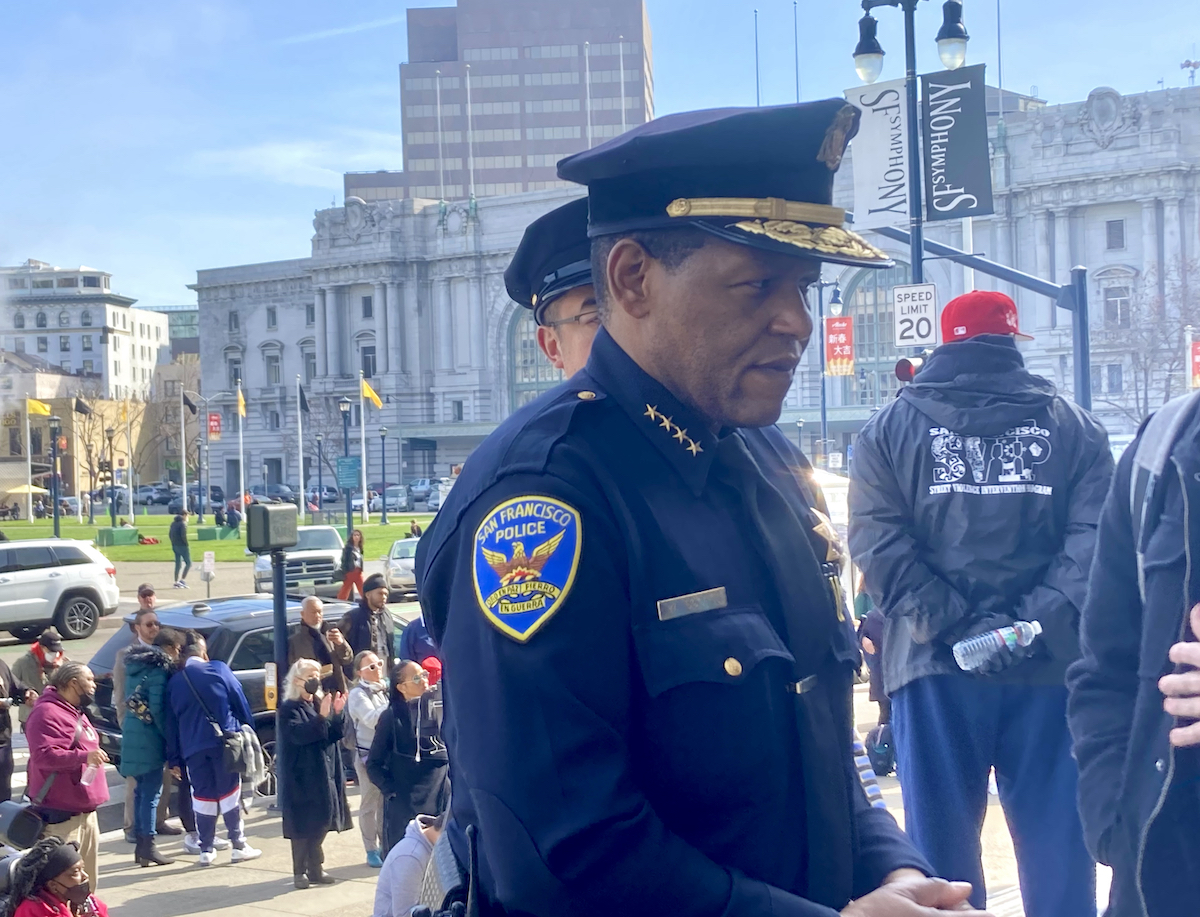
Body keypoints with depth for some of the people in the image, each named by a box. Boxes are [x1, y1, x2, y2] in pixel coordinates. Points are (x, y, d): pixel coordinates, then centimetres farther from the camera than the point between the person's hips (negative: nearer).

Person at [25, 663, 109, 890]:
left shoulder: (75, 713, 19)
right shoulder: (47, 713, -14)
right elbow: (43, 755, -26)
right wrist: (84, 757, -31)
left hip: (84, 810, 10)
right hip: (60, 814, -10)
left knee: (87, 879, 15)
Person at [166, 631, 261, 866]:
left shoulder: (174, 682, 9)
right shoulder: (219, 669, 1)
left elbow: (171, 721, 11)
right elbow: (240, 701, 0)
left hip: (193, 746, 2)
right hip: (223, 739, -2)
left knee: (202, 796, 8)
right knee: (230, 793, 5)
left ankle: (206, 850, 9)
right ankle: (239, 845, 7)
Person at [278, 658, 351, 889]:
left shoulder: (321, 703, 10)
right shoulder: (289, 709, -8)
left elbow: (337, 734, 5)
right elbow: (298, 734, -23)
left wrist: (338, 713, -12)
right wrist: (321, 717, -32)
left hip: (325, 773, 6)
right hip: (301, 776, -6)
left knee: (322, 822, 10)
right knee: (303, 825, -4)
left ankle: (315, 868, 20)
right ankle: (300, 872, 4)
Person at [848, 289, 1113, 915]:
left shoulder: (889, 429, 7)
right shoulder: (1074, 427, 9)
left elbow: (878, 542, -7)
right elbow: (1093, 539, -5)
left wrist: (955, 626, -10)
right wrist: (1039, 622, -10)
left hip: (935, 665, 0)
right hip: (1050, 666, 1)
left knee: (942, 844, 6)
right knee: (1057, 844, 9)